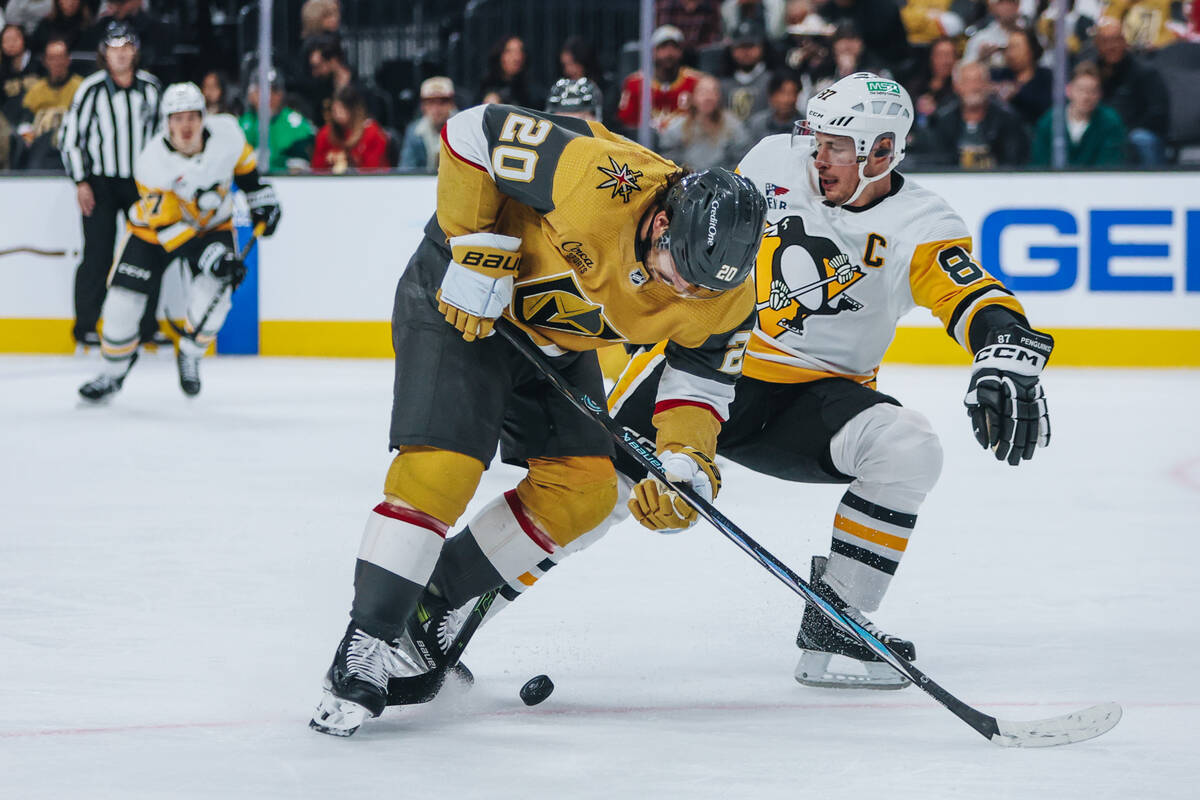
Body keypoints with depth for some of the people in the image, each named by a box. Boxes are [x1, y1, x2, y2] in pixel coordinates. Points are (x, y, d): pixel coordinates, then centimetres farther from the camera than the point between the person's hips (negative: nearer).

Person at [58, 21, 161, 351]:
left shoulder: (151, 87, 2)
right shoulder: (91, 89, -9)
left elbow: (161, 130, 16)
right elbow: (69, 136, -5)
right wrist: (81, 183, -8)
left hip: (141, 181, 4)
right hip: (100, 183, -4)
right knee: (98, 256, -6)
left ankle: (147, 325, 13)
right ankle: (86, 327, 4)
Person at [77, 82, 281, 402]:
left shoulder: (225, 132, -22)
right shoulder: (152, 163, -31)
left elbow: (241, 159, 5)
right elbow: (167, 225, -31)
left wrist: (259, 195, 6)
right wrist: (209, 257, -38)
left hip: (212, 224, 2)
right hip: (156, 229, -2)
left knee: (213, 292, -22)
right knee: (123, 300, -8)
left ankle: (189, 357, 4)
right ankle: (113, 374, 14)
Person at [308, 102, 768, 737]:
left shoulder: (724, 293, -18)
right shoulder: (598, 182, -38)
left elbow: (701, 380, -5)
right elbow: (475, 132, -30)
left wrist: (686, 458, -24)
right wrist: (477, 249, -27)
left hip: (557, 340, 7)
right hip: (461, 300, -7)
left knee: (586, 489, 0)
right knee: (441, 467, -20)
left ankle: (429, 606, 11)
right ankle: (365, 647, -12)